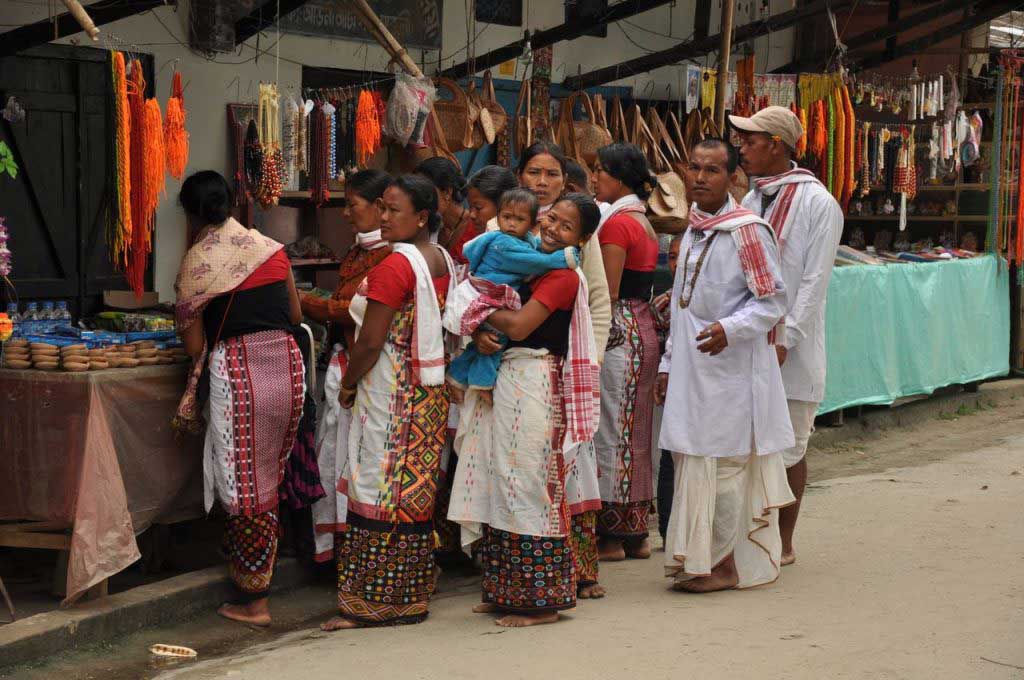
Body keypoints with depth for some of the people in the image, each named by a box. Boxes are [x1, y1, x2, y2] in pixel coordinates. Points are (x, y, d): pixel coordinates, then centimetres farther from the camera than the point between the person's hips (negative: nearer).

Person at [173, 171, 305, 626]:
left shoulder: (195, 263, -3)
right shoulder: (272, 250, 9)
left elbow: (194, 345, -1)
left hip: (236, 371, -5)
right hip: (287, 364, 5)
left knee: (244, 482, 3)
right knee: (268, 477, 17)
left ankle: (253, 601, 7)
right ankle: (253, 577, 28)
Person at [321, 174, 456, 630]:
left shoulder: (394, 266, -17)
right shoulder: (444, 260, 8)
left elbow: (371, 342, -19)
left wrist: (348, 384, -4)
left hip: (391, 395, -8)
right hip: (433, 391, 9)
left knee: (379, 495, -3)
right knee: (416, 494, 12)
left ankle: (369, 603, 1)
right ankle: (412, 598, 18)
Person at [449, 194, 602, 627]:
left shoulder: (563, 277, -11)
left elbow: (519, 326, -19)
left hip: (535, 383, -8)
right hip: (504, 378, 9)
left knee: (528, 484, -5)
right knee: (503, 484, 11)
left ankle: (540, 600, 2)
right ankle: (506, 592, 20)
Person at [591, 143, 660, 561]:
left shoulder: (617, 222, -13)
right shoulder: (642, 221, 16)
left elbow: (609, 292, -16)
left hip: (620, 333, -9)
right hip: (643, 328, 9)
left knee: (611, 432, -4)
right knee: (634, 432, 12)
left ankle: (612, 535, 1)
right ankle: (635, 534, 18)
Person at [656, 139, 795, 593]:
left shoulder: (747, 230, -10)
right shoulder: (693, 231, 16)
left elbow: (772, 300, -12)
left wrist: (730, 329, -28)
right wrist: (668, 364, 21)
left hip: (731, 368, -8)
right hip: (692, 368, 8)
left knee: (721, 462, -6)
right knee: (693, 460, 9)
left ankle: (723, 564, 2)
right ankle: (698, 558, 16)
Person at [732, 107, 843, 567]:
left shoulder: (818, 203, -7)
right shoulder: (751, 202, 13)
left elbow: (814, 281, -12)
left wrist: (785, 339, -18)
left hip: (791, 349, -6)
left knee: (786, 449, 2)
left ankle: (783, 543, 12)